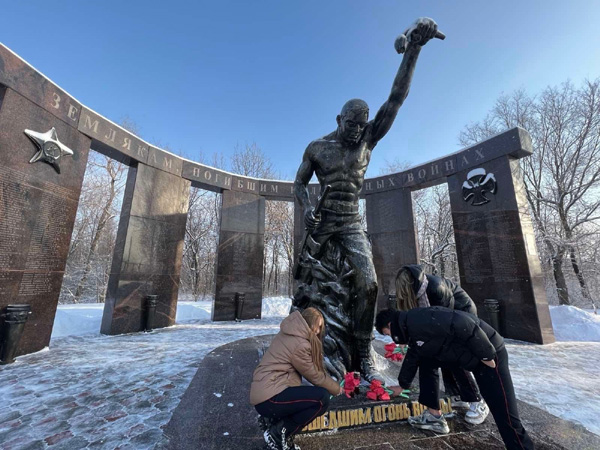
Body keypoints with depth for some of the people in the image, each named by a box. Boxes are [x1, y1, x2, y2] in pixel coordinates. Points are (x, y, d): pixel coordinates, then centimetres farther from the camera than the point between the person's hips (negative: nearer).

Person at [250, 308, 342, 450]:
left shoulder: (288, 334, 10)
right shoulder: (300, 344, -19)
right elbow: (314, 375, -6)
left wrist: (332, 384, 15)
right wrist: (336, 388, 11)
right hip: (269, 398, -10)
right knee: (322, 398, -12)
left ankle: (273, 419, 15)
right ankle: (278, 434, -2)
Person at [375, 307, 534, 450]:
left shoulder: (418, 321, -25)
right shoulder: (413, 331, 9)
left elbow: (462, 324, -31)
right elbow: (412, 358, 25)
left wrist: (486, 355, -20)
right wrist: (402, 385, 37)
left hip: (488, 353, -10)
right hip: (466, 354, 10)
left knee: (504, 414, -7)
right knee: (425, 359, 11)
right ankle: (434, 416, 19)